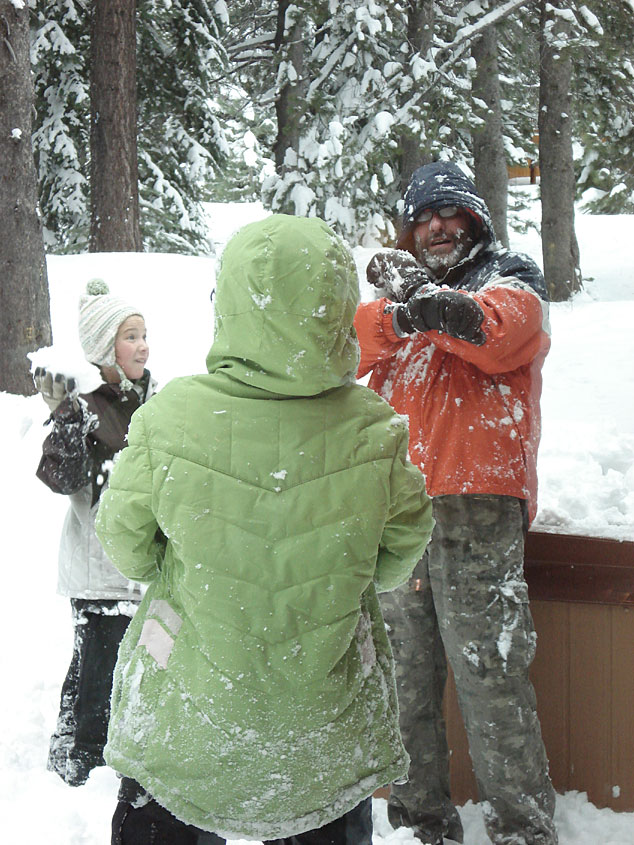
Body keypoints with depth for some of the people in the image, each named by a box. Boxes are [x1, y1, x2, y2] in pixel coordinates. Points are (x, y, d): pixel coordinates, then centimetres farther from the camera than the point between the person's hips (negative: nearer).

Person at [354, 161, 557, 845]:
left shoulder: (509, 280, 9)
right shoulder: (402, 283, 23)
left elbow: (499, 334, -15)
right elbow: (352, 345, 2)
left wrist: (433, 304, -26)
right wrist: (399, 306, -15)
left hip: (477, 507, -5)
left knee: (487, 674, -9)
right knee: (406, 673, 9)